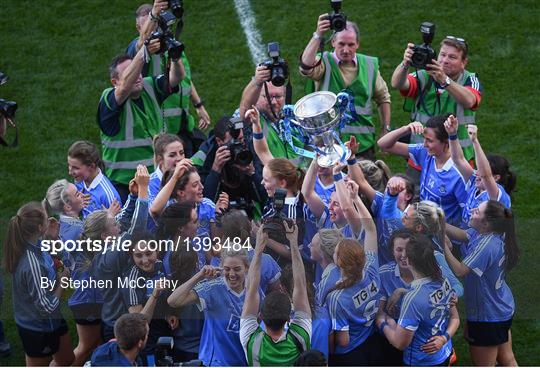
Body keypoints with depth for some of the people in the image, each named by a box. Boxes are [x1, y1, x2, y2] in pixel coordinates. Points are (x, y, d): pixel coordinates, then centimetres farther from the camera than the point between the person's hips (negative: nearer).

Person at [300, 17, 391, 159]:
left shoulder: (370, 65, 9)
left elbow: (383, 98, 19)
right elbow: (306, 67, -26)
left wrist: (385, 130, 12)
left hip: (363, 142, 3)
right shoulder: (324, 63, -2)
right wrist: (318, 35, -33)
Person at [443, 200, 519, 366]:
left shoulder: (486, 245, -32)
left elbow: (459, 270, -32)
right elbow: (461, 235, -6)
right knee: (507, 359, 21)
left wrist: (443, 244, -31)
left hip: (488, 317, -9)